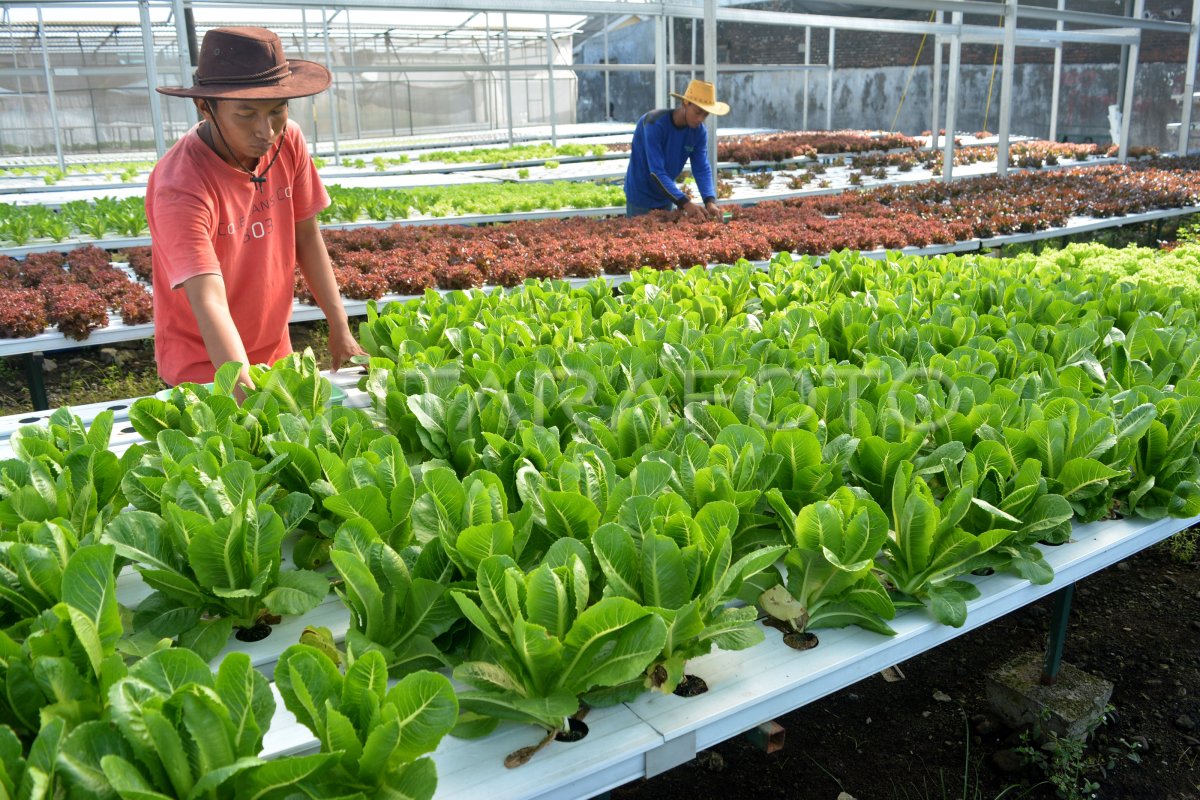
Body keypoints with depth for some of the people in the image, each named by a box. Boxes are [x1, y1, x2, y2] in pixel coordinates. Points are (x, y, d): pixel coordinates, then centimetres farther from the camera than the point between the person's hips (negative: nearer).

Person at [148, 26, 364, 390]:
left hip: (276, 351, 6)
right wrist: (246, 390, -48)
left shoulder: (289, 141, -11)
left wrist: (340, 329, -5)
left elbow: (306, 237, -1)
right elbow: (208, 302, -35)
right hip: (204, 370, -5)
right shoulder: (179, 186, -27)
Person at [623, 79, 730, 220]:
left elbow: (702, 169, -11)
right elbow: (656, 172, -33)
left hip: (666, 198, 6)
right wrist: (685, 203, -40)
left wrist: (710, 201, -30)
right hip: (641, 197, -6)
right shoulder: (655, 124, -27)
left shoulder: (699, 131, -9)